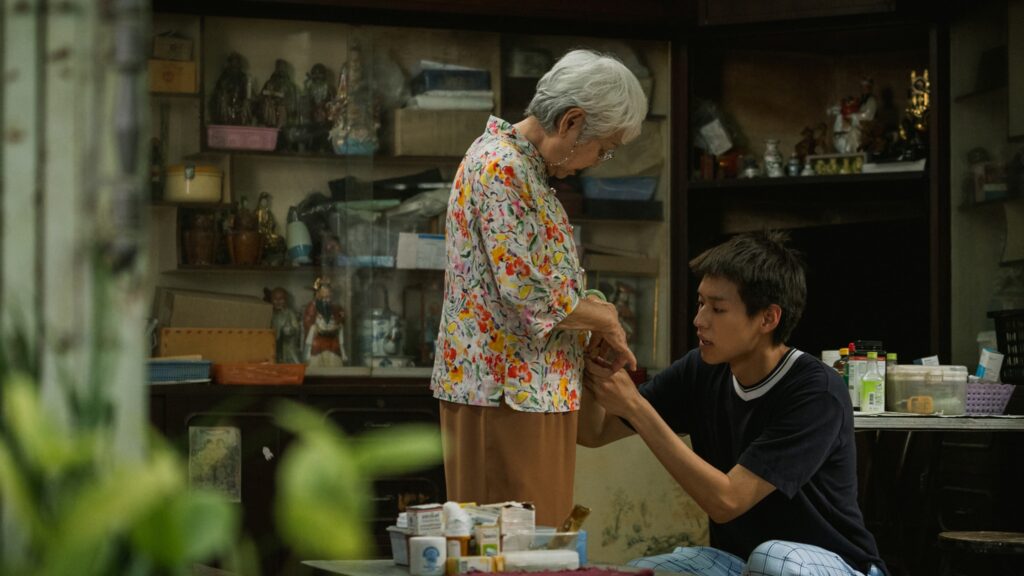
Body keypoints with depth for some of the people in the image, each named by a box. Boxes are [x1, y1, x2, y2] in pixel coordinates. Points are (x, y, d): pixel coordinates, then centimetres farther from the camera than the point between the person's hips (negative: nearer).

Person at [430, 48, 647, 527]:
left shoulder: (523, 165, 16)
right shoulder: (501, 167, -16)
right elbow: (527, 291, -21)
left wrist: (593, 314, 8)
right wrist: (603, 318, -5)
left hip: (528, 391, 10)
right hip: (508, 391, -10)